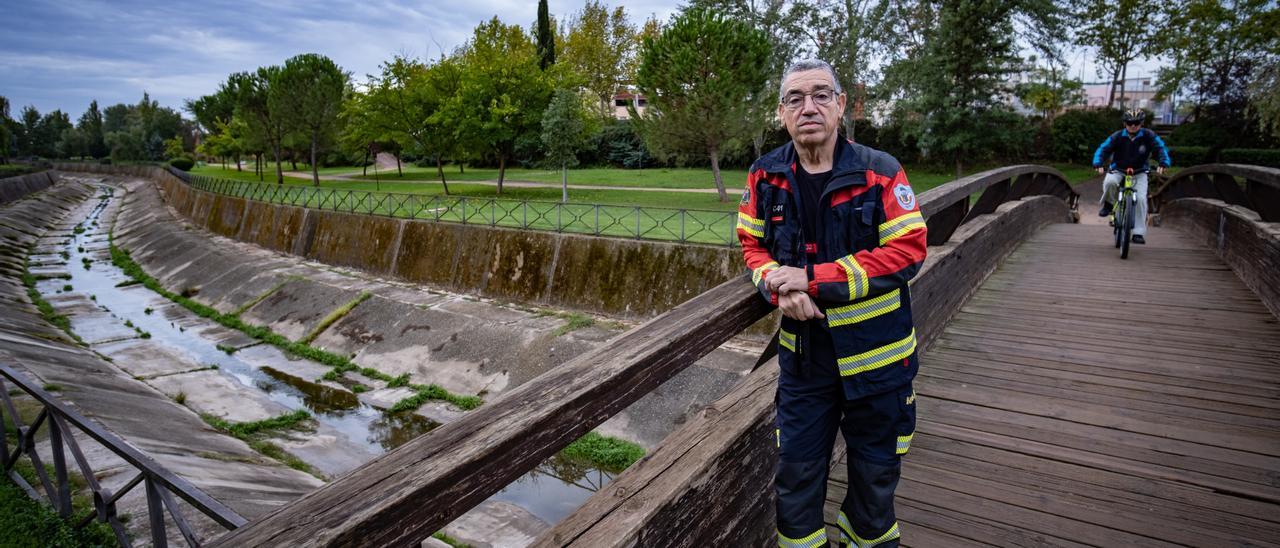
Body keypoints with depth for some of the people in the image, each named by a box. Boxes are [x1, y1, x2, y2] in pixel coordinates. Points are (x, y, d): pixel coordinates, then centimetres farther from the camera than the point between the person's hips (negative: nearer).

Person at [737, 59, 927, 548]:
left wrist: (812, 280, -24)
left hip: (877, 353, -1)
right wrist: (780, 288, -19)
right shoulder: (766, 176, -5)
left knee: (875, 469, 20)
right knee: (796, 469, 13)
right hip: (803, 351, 2)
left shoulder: (880, 172, -15)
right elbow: (752, 243, 3)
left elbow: (908, 251, -19)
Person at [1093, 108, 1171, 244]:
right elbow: (1103, 149, -15)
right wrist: (1098, 164, -34)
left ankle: (1139, 233, -10)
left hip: (1139, 173, 1)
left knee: (1141, 198, -16)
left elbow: (1161, 148, -10)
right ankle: (1108, 204, -6)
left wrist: (1163, 164, -29)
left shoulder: (1148, 136, -9)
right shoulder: (1117, 137, -11)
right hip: (1118, 170, -1)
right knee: (1109, 182, -37)